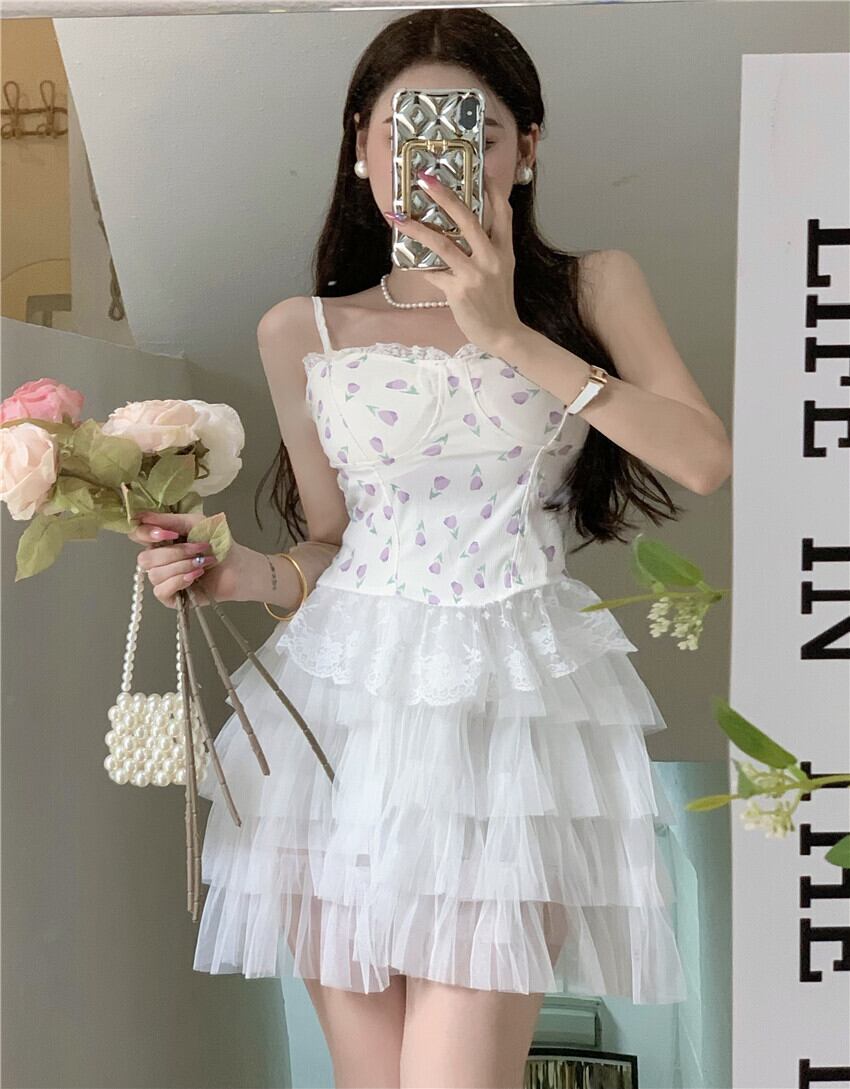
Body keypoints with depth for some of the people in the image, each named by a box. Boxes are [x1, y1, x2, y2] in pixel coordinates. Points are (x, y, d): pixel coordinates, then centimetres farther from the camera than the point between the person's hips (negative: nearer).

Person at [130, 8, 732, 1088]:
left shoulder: (592, 288, 6)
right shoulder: (303, 332, 9)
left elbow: (705, 460, -9)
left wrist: (508, 333, -11)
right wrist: (247, 573, -6)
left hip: (518, 703, -2)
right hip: (347, 701, 2)